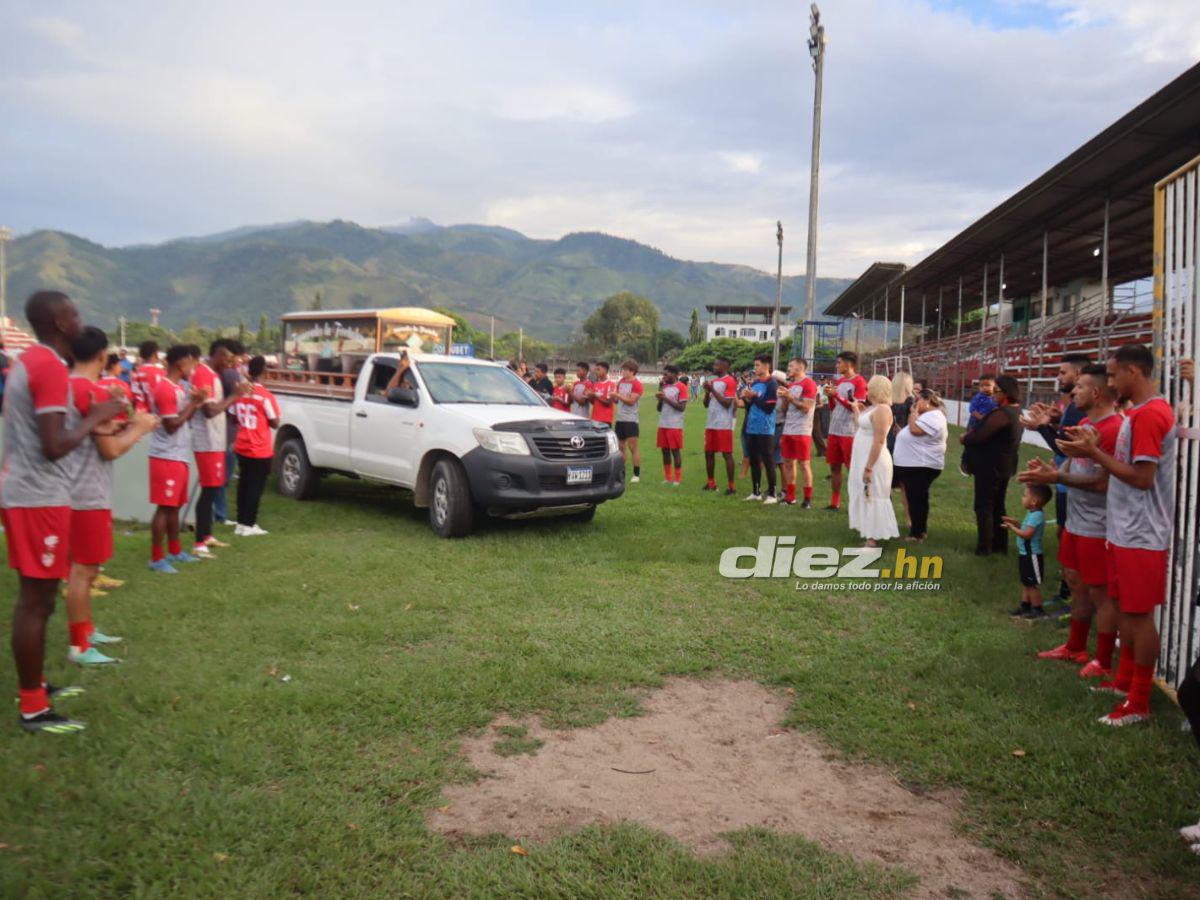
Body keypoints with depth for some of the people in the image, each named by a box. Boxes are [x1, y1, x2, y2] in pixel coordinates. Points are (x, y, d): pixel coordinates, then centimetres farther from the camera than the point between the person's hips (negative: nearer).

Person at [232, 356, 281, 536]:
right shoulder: (266, 396, -17)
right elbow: (275, 423, -11)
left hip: (241, 448, 5)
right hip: (260, 450, -5)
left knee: (244, 484, 14)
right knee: (256, 486, 3)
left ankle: (241, 522, 18)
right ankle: (249, 525, 4)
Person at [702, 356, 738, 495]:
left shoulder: (730, 382, -10)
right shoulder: (713, 381, 15)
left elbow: (727, 404, -17)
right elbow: (706, 404, 15)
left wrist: (713, 390, -16)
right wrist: (707, 391, -3)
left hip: (724, 425, -8)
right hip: (710, 423, 8)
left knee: (727, 454, -5)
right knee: (708, 452, 11)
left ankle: (732, 486, -1)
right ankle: (711, 482, 22)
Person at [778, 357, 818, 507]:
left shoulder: (809, 384, -8)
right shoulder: (790, 385, 16)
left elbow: (806, 408, -15)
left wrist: (790, 397, -14)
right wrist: (783, 398, -1)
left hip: (802, 431, -8)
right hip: (787, 430, 8)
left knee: (804, 464, -3)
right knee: (788, 463, 9)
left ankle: (808, 499, 3)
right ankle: (790, 496, 17)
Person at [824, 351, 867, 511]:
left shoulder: (859, 382, -8)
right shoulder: (838, 382, 14)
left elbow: (856, 407, -14)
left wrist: (836, 395, -15)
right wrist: (830, 396, -2)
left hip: (850, 432, -7)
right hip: (834, 431, 8)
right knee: (834, 467, 9)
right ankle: (835, 502, 16)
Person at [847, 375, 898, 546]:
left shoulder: (882, 409, -19)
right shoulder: (874, 408, 11)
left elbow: (879, 441, -25)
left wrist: (868, 468, -27)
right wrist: (856, 408, 24)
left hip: (873, 461, -10)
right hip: (864, 459, 10)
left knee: (872, 498, -7)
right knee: (866, 497, 15)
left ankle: (874, 539, -4)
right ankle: (871, 535, 23)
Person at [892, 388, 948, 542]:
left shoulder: (934, 416, -17)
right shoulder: (926, 415, 18)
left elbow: (915, 430, -26)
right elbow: (912, 432, 19)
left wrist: (914, 412, -13)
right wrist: (914, 412, 11)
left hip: (922, 466, -11)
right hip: (913, 465, 11)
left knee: (917, 499, -4)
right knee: (914, 498, 16)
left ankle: (917, 533, 3)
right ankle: (919, 530, 25)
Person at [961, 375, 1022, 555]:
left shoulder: (1001, 413, -22)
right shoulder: (1016, 412, 11)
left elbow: (979, 436, -24)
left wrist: (964, 438, -5)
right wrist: (972, 432, -1)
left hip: (990, 467, -10)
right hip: (1003, 466, 10)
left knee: (984, 507, -1)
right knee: (998, 506, 17)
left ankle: (984, 547, 4)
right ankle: (1000, 544, 24)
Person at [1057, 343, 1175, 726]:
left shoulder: (1150, 415, -20)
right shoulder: (1139, 412, 12)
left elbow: (1142, 477, -23)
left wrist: (1094, 453, -18)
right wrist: (1097, 447, 2)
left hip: (1140, 536, -10)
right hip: (1125, 531, 10)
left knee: (1139, 614, -1)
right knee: (1126, 608, 18)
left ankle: (1139, 703, 8)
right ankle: (1125, 680, 31)